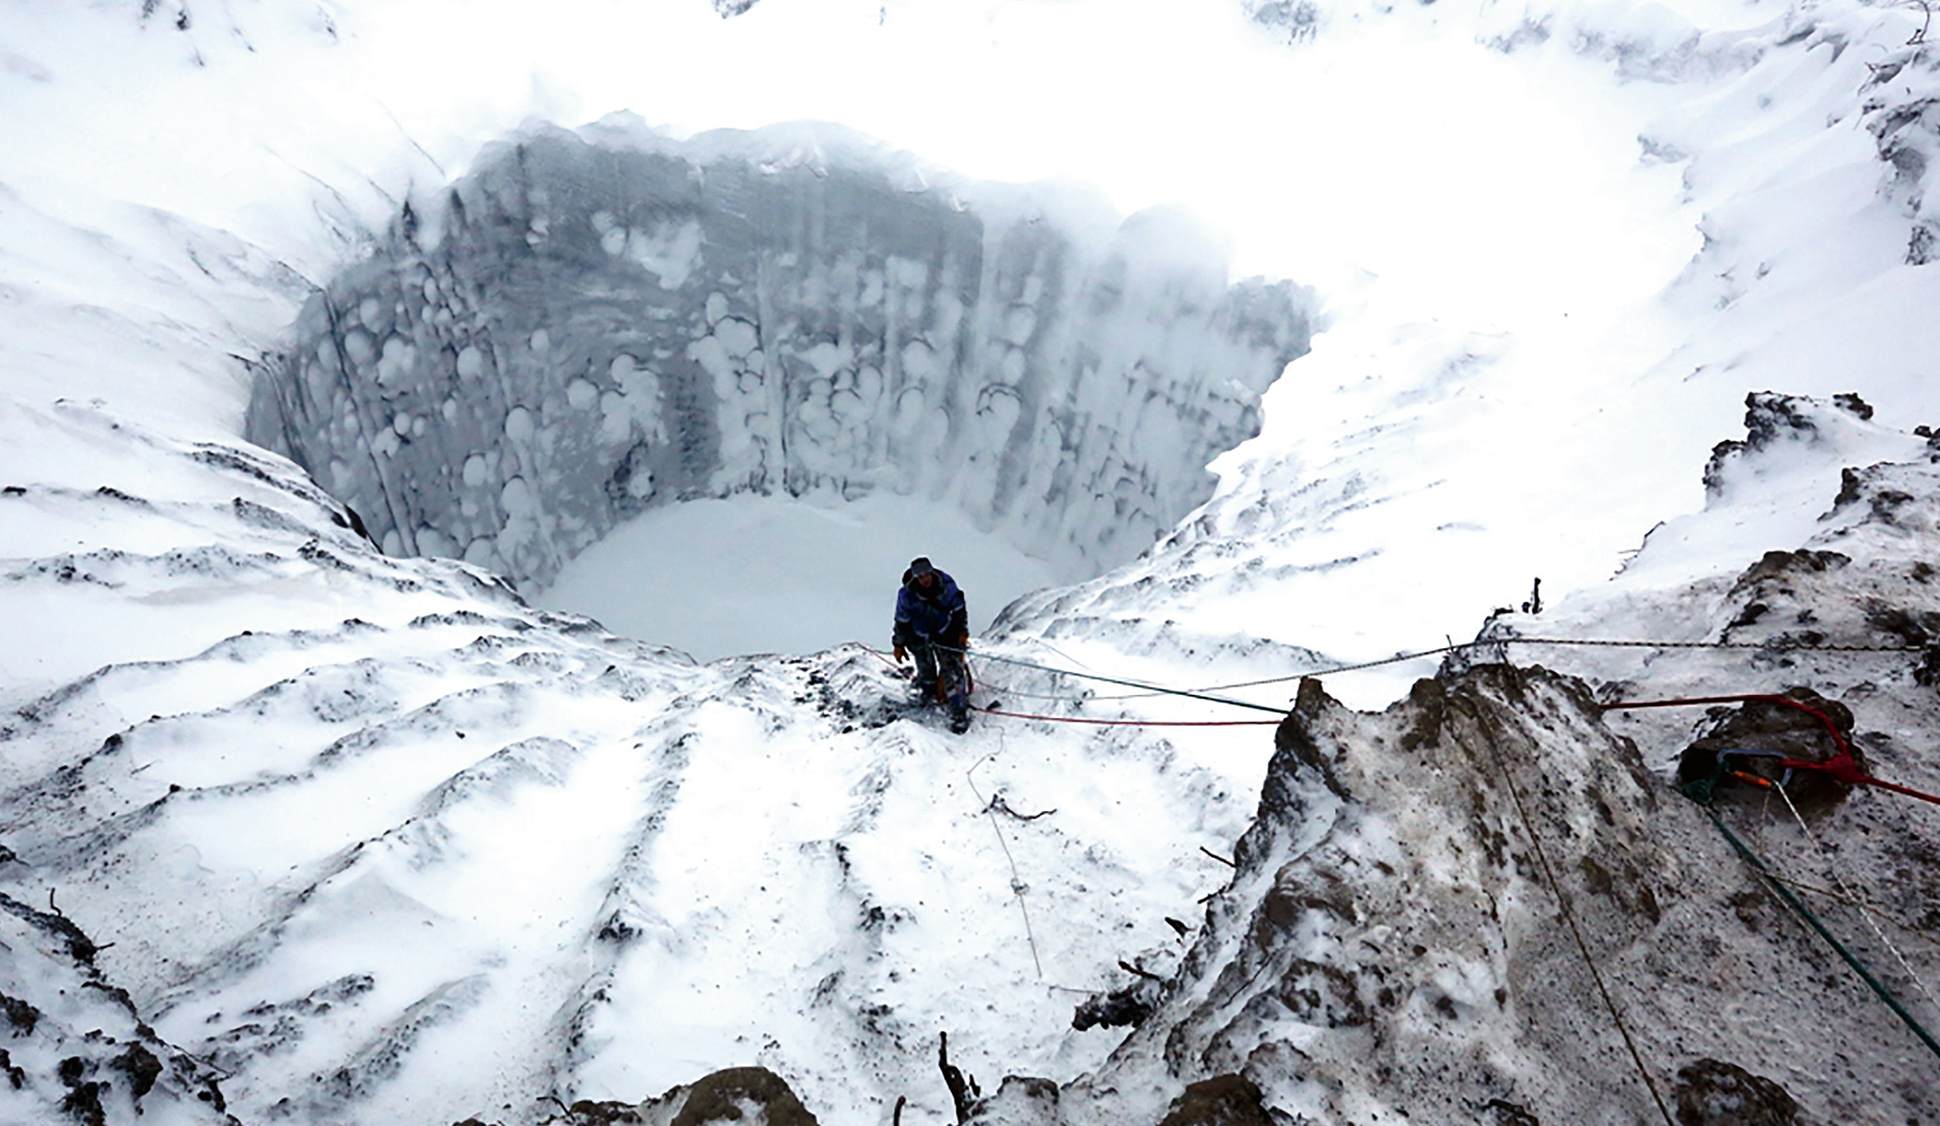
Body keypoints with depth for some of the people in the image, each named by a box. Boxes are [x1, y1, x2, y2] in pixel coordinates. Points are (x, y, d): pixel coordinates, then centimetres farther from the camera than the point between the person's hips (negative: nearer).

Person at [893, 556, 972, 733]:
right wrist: (899, 645, -2)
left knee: (953, 669, -7)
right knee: (927, 672, 7)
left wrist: (962, 631, -2)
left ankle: (960, 713, -1)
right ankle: (930, 693, 42)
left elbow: (959, 608, -3)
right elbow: (901, 621, -10)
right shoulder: (907, 594, -25)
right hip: (919, 637, 0)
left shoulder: (947, 585, -21)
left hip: (945, 633, 1)